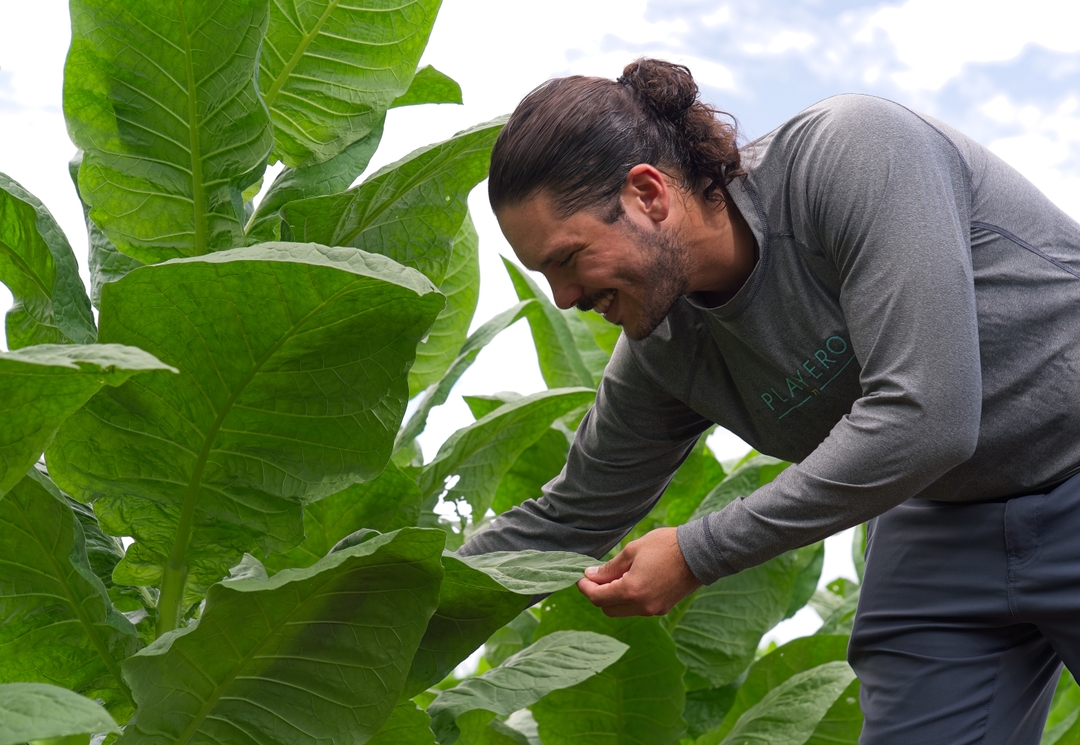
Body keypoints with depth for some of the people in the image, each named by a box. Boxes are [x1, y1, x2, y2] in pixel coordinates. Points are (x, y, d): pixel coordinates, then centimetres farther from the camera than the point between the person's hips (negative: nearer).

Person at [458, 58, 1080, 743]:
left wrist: (696, 556, -26)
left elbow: (922, 417, -34)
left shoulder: (855, 152, -28)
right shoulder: (663, 350, -7)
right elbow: (567, 520, 7)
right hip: (945, 526, 5)